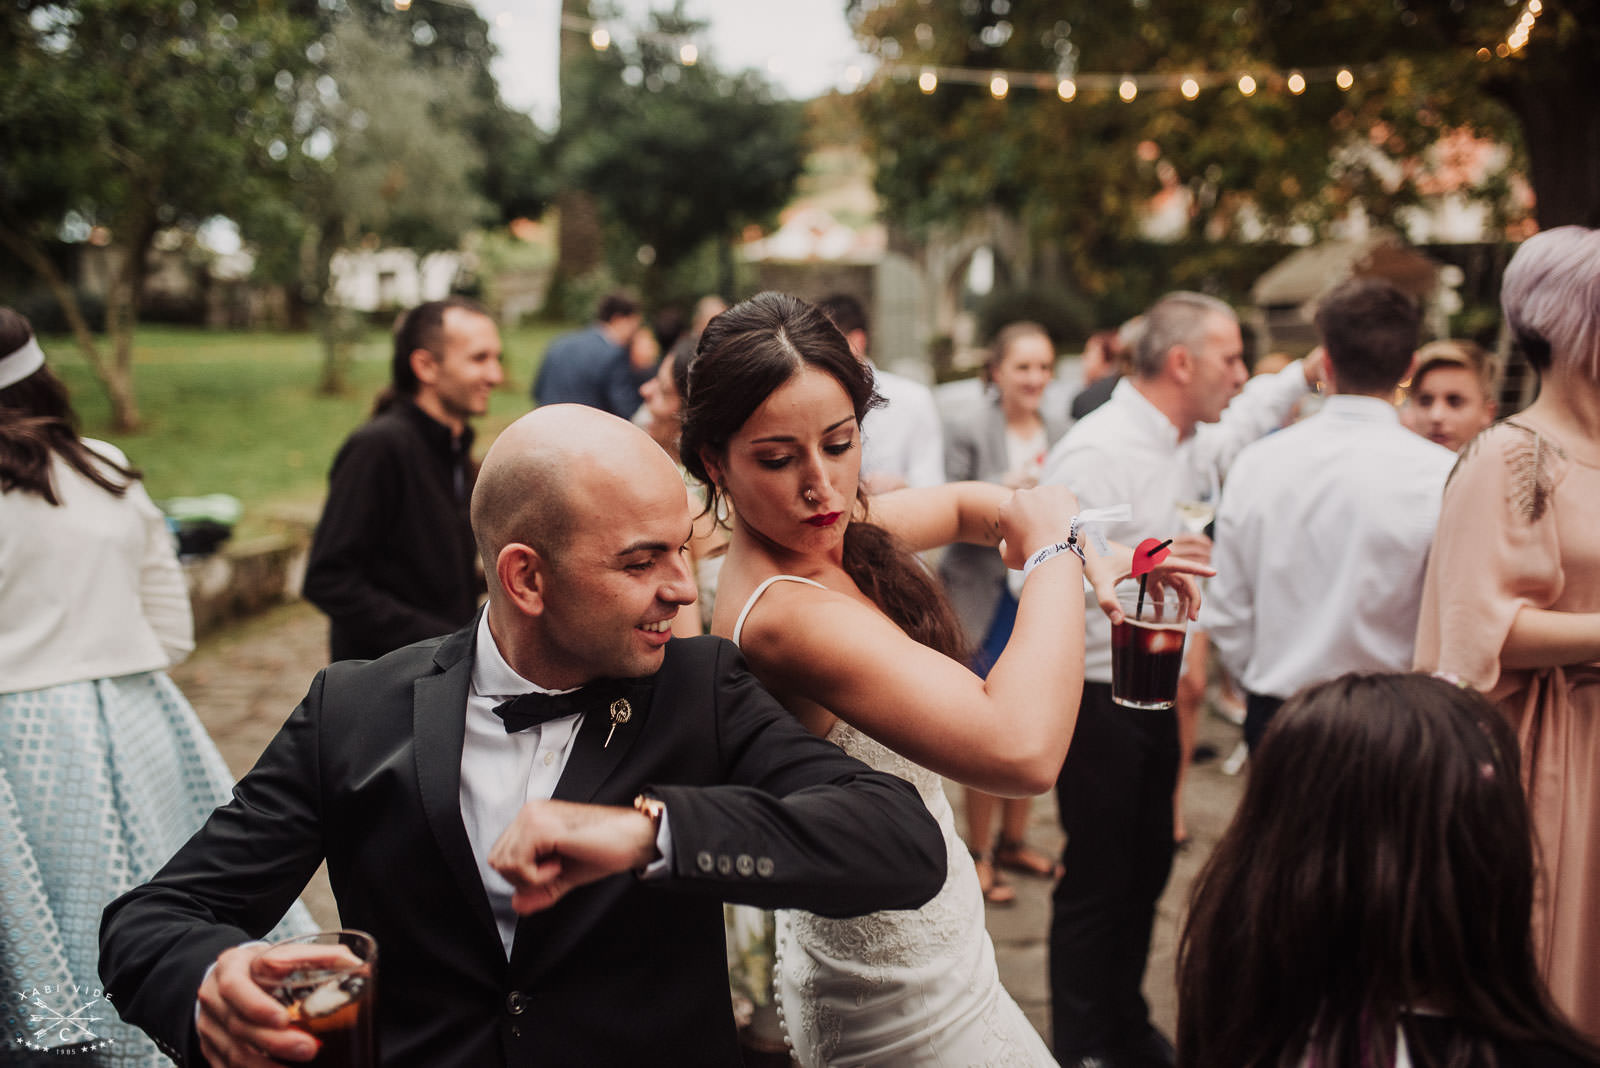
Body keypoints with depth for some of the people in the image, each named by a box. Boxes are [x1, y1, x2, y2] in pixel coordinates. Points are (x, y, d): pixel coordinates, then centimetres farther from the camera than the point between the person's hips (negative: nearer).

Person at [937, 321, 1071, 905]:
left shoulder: (1061, 434, 5)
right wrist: (1003, 489, -25)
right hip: (989, 598, -5)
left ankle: (1013, 840, 30)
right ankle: (979, 854, 17)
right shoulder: (969, 434, -8)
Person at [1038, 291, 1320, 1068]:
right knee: (1095, 878, 1)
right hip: (1096, 692, -9)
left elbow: (1238, 423, 32)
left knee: (1146, 868, 18)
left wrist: (1302, 375, 24)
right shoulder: (1096, 452, -20)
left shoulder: (1183, 441, 8)